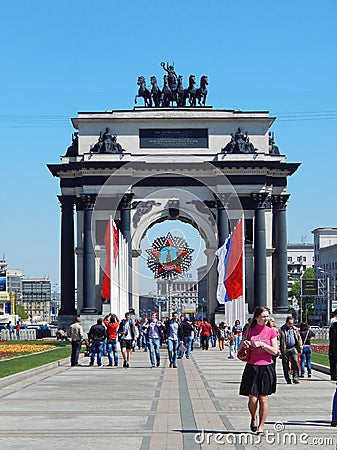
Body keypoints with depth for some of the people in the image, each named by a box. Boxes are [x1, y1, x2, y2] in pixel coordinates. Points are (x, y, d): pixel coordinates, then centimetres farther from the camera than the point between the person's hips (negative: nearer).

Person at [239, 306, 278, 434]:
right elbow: (240, 350, 13)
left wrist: (261, 344, -15)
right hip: (252, 367, 1)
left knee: (263, 399, 1)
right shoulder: (249, 331, 6)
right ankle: (253, 418, 25)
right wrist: (244, 343, -8)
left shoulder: (271, 331, 2)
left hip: (266, 368, -1)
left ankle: (261, 426, 11)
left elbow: (275, 351, -5)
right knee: (252, 399, -4)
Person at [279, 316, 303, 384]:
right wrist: (278, 350, -16)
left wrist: (300, 349, 13)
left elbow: (299, 339, 17)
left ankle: (295, 378, -7)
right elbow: (278, 339, -6)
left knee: (295, 362, -11)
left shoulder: (295, 329, 12)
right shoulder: (282, 330, 1)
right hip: (285, 350, -2)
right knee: (285, 365, 2)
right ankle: (288, 379, 11)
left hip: (293, 348, 2)